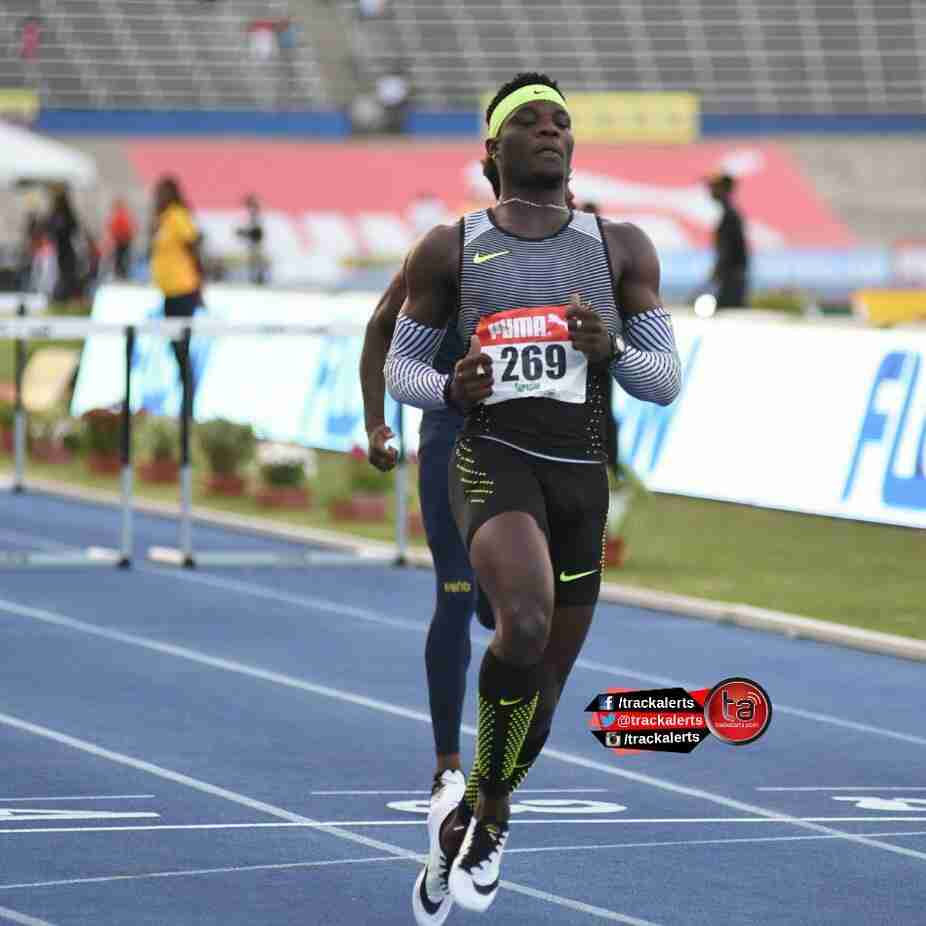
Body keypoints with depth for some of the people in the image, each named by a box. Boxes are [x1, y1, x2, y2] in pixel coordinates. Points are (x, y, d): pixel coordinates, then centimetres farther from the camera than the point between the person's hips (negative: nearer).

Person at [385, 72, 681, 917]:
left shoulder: (622, 247, 5)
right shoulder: (450, 249, 1)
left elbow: (666, 382, 5)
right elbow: (400, 368, 10)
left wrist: (610, 349, -17)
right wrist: (453, 390, -14)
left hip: (582, 481, 4)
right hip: (493, 463, -4)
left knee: (545, 686, 12)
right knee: (528, 620, -33)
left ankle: (478, 819, 41)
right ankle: (479, 799, -11)